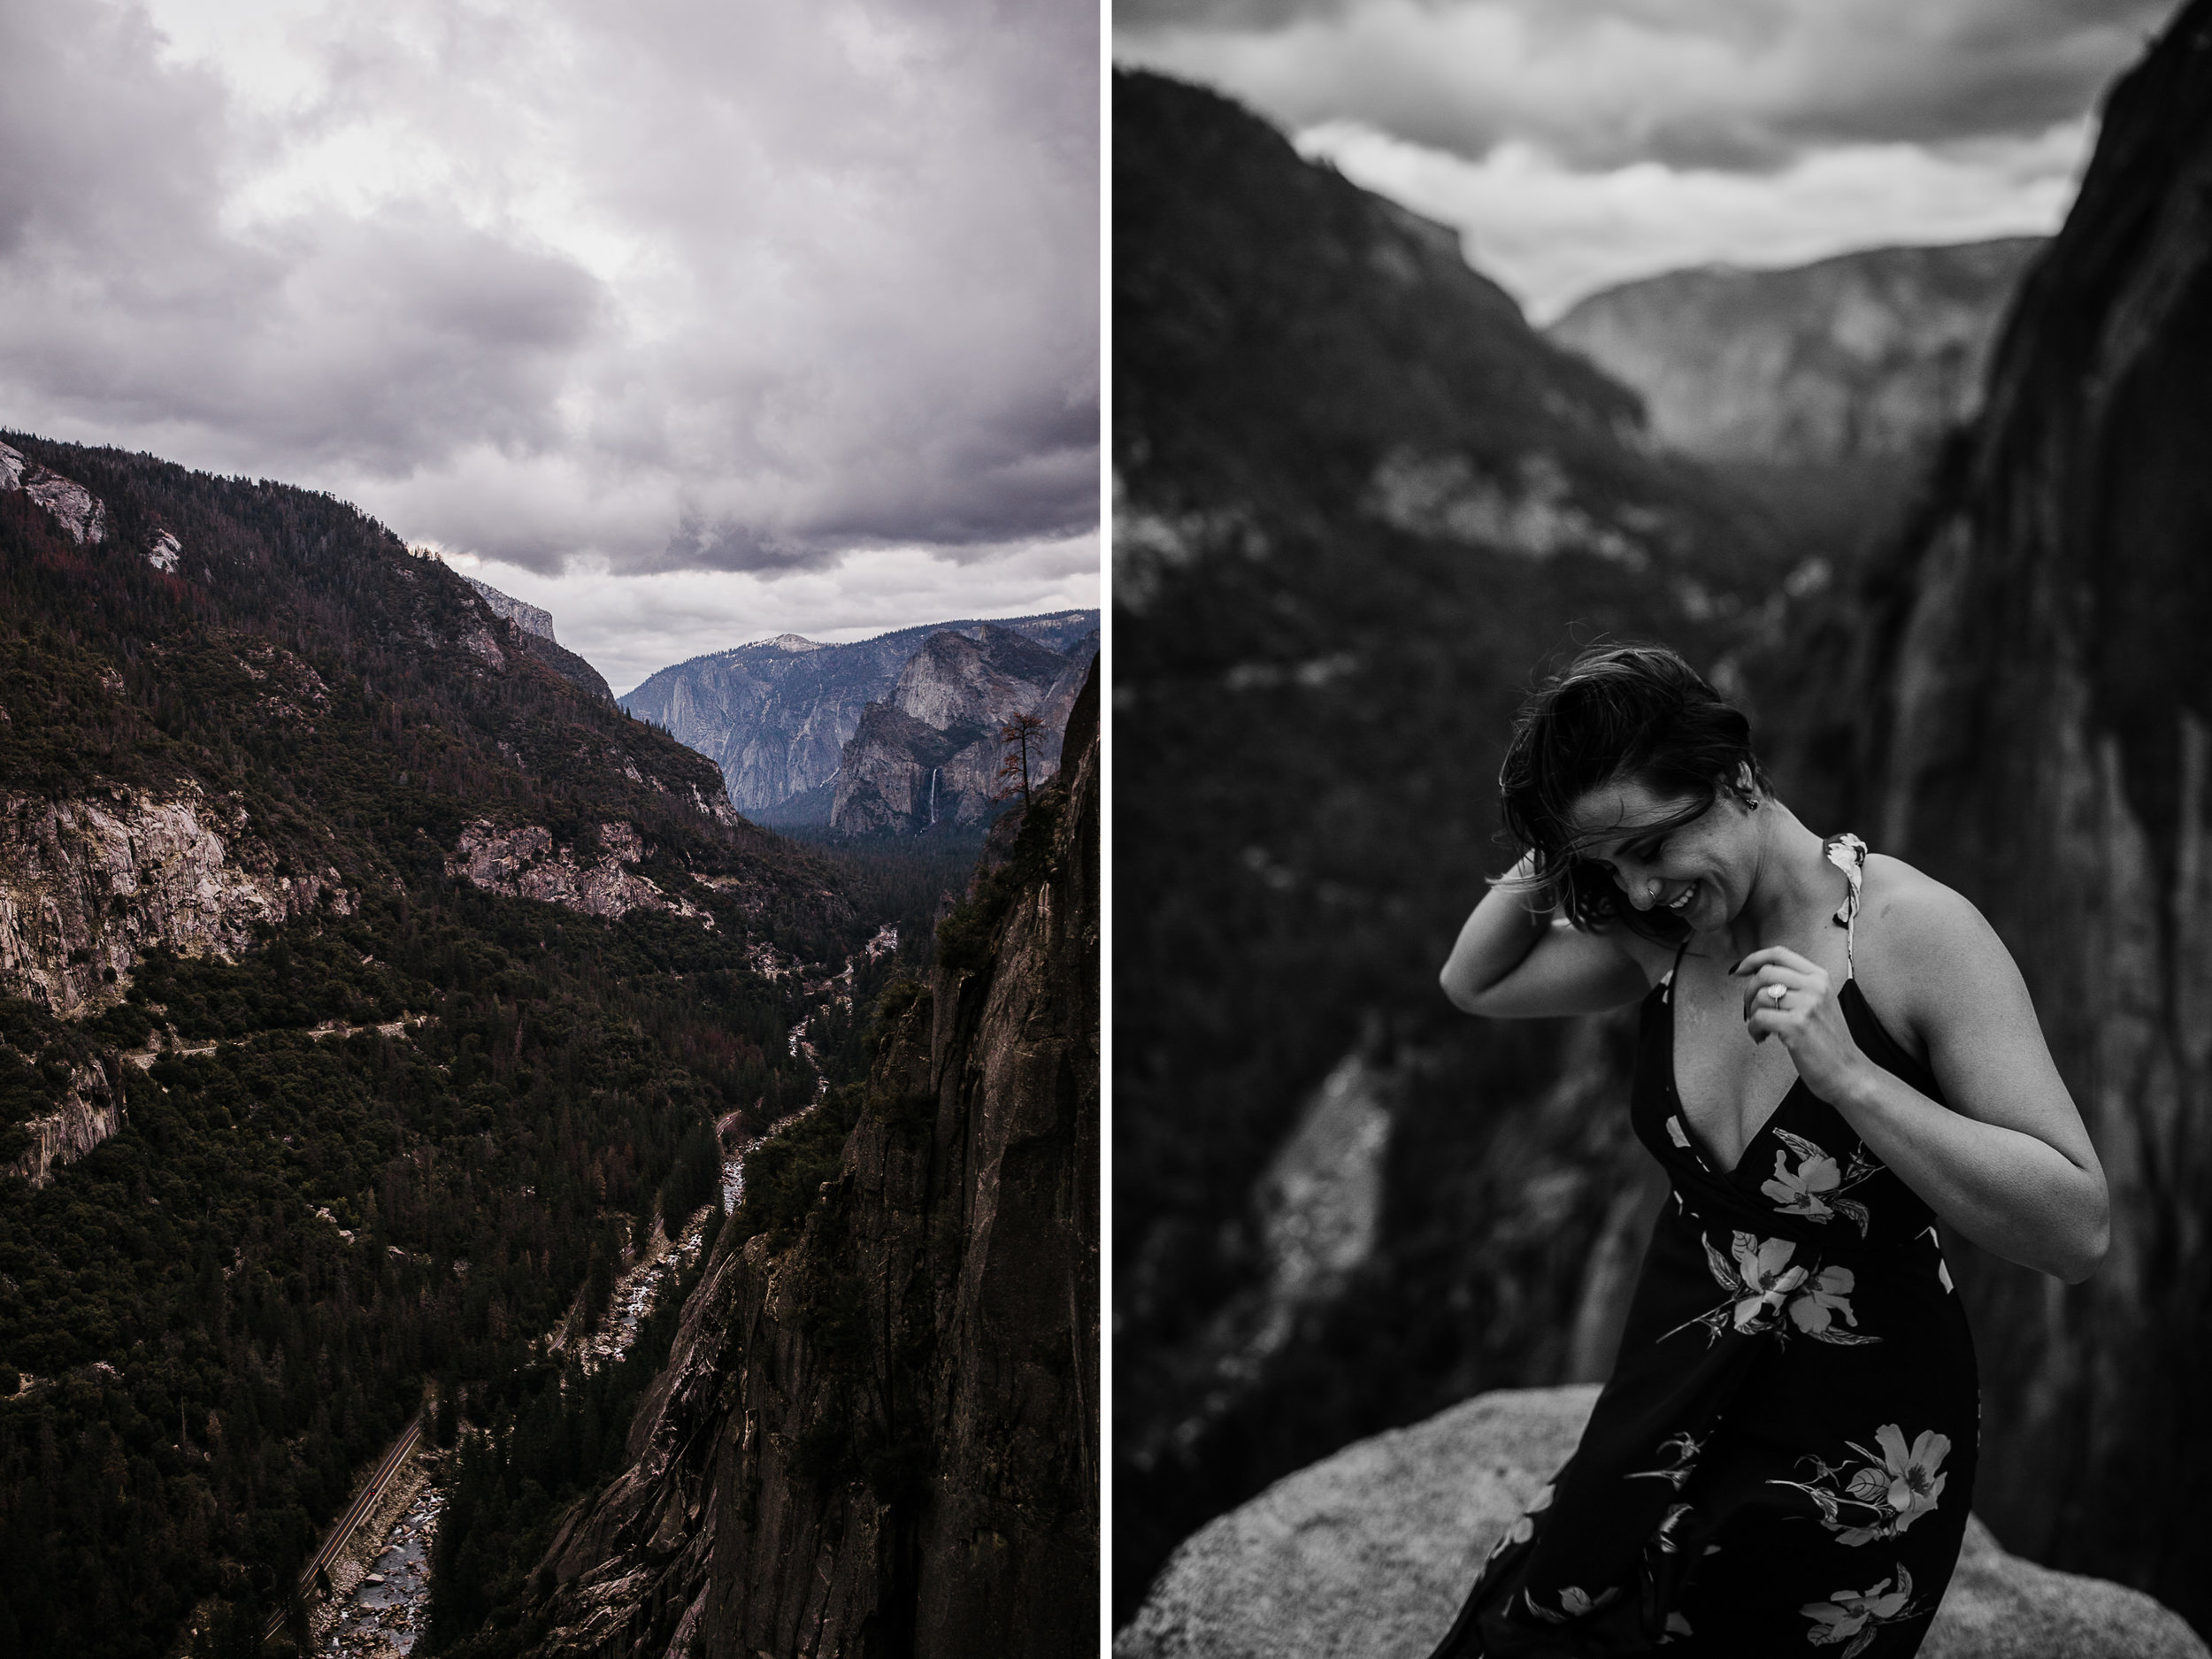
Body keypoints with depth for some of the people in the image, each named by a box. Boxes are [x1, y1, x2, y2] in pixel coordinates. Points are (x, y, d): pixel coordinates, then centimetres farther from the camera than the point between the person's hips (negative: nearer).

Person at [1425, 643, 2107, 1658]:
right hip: (1677, 1385, 5)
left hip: (1862, 1439, -5)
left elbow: (2078, 1233, -21)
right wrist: (1549, 865, -6)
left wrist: (1847, 1074, -31)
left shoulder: (1917, 930, -19)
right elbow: (1474, 984, 12)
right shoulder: (1659, 935, -4)